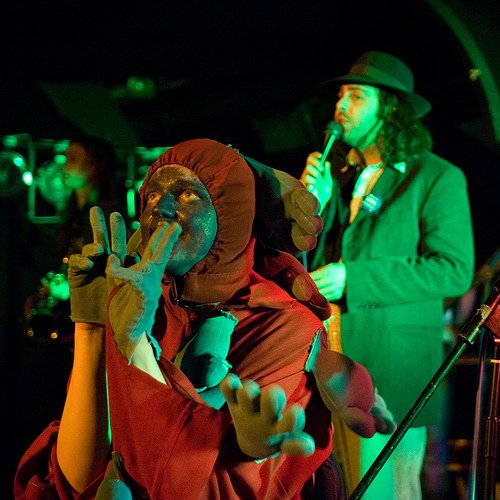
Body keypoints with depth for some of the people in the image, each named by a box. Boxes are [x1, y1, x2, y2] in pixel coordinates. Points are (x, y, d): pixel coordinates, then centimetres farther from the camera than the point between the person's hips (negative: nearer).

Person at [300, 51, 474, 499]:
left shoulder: (437, 178, -2)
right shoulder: (339, 174, 15)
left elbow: (453, 269, -12)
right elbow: (308, 261, 17)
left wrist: (353, 278, -15)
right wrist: (313, 204, -1)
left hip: (389, 371, -5)